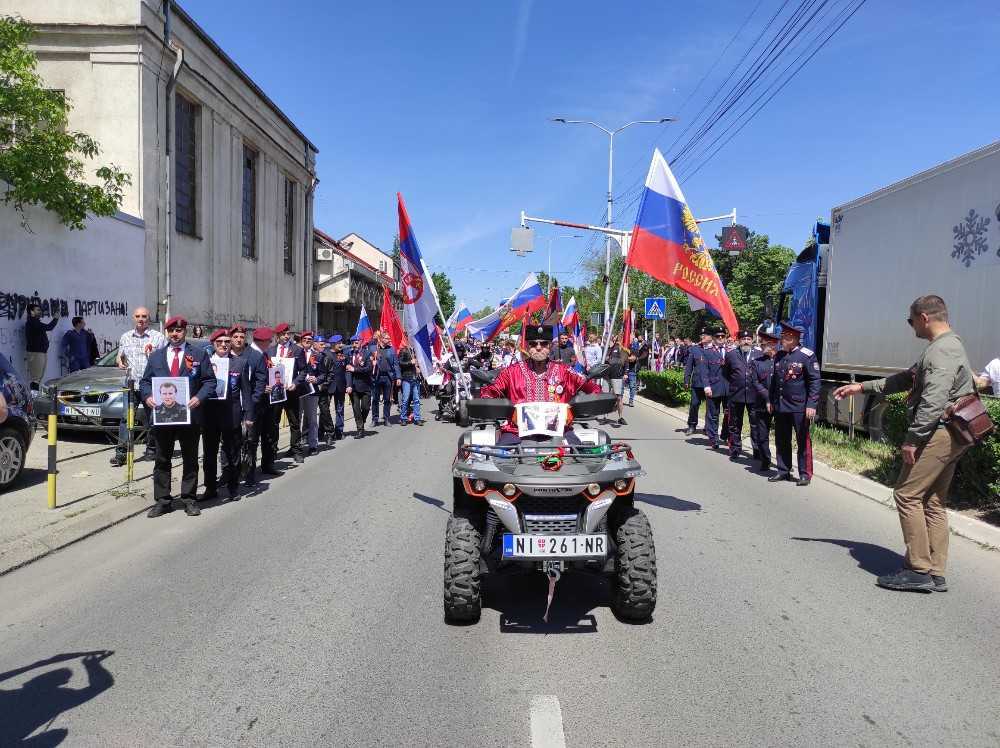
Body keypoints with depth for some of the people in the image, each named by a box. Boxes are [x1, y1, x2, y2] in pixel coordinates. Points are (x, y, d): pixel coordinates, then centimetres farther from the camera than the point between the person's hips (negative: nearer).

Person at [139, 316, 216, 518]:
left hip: (190, 414, -2)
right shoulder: (155, 356, 13)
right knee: (162, 460, 7)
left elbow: (210, 381, 1)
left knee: (190, 459, 7)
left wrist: (199, 397, -16)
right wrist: (147, 396, -7)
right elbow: (145, 381, 13)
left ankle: (189, 499, 16)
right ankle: (162, 501, 15)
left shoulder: (199, 355, 4)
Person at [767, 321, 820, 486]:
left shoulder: (807, 356, -9)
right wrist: (770, 400, 15)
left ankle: (805, 474, 12)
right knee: (781, 441, 13)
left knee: (803, 441, 3)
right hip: (780, 406, 7)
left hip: (799, 407, -7)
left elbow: (814, 382, -11)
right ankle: (783, 471, 24)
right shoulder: (779, 355, 10)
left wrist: (811, 405, -16)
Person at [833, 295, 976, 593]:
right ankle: (936, 574, 17)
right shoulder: (947, 346, 20)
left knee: (908, 495, -7)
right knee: (933, 502, 12)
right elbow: (906, 379, 26)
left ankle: (919, 570, -3)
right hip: (948, 436, 11)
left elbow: (933, 401, -25)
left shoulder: (941, 350, -15)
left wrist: (912, 439, -22)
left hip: (938, 434, -11)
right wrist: (862, 387, 25)